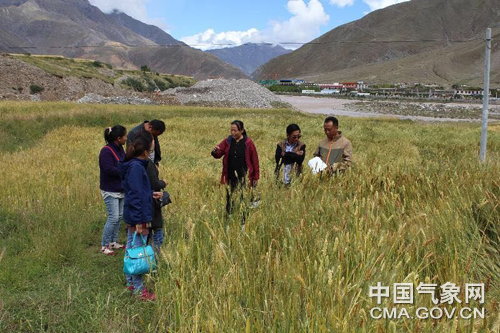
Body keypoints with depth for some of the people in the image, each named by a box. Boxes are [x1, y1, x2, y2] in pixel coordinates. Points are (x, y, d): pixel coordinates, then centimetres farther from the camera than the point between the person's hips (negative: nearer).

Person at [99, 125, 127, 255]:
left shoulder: (119, 148, 8)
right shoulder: (106, 151, -18)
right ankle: (104, 246, 7)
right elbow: (109, 169, -25)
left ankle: (113, 242, 27)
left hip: (121, 189, 9)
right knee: (113, 218, -7)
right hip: (110, 191, -9)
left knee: (119, 216, 14)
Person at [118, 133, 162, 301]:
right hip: (137, 217, -11)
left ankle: (130, 282, 32)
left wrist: (151, 194, 18)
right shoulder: (136, 167, -21)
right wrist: (139, 221, -22)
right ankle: (139, 290, 8)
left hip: (131, 216, 11)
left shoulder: (132, 164, 9)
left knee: (131, 248, 19)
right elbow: (136, 195, -23)